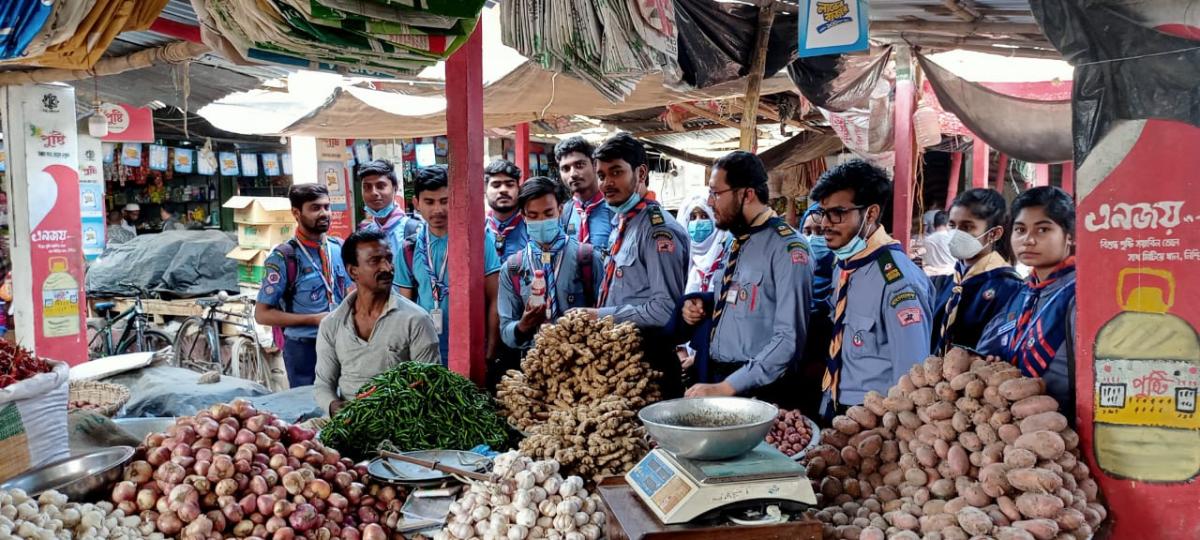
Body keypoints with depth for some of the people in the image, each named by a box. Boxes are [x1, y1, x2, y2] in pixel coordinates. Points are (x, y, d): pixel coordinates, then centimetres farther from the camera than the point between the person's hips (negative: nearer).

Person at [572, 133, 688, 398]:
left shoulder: (657, 229, -16)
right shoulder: (619, 223, 11)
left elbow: (666, 308, -22)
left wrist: (602, 316, -17)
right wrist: (593, 315, 4)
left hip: (648, 358, -8)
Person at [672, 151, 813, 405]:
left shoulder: (787, 248, -16)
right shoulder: (734, 241, 8)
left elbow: (789, 339, -22)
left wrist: (726, 387, -24)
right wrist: (702, 305, 2)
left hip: (758, 391, -7)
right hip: (715, 376, 7)